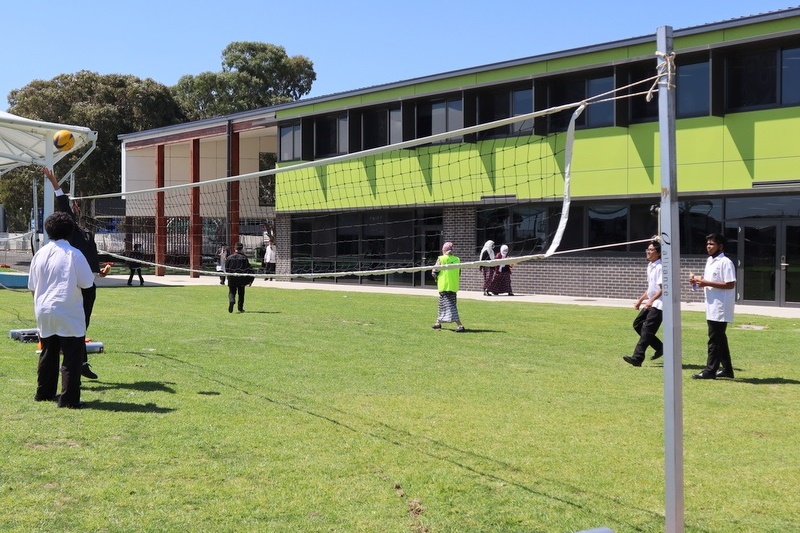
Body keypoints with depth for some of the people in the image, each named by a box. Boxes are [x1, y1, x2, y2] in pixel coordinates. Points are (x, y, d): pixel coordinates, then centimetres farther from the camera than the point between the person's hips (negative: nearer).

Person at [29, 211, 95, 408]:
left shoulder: (40, 254, 4)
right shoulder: (74, 254, -12)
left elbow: (32, 287, 10)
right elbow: (86, 283, -12)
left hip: (44, 313, 6)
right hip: (69, 314, -6)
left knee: (48, 354, 20)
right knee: (72, 356, 0)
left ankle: (44, 393, 29)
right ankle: (69, 398, -2)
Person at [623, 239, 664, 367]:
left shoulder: (660, 267, -13)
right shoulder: (650, 266, 16)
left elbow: (663, 288, -22)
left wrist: (651, 300, -33)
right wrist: (640, 300, 22)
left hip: (658, 304, -10)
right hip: (650, 303, 10)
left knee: (647, 330, -14)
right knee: (637, 324, 10)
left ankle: (637, 358, -18)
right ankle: (659, 347, 21)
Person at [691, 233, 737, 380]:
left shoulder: (725, 262, -13)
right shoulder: (709, 261, 15)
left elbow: (730, 284, -19)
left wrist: (707, 283, -21)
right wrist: (698, 281, 3)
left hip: (720, 308, -9)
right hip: (712, 307, 9)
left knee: (715, 339, -6)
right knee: (720, 339, 13)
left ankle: (710, 370, -3)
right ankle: (727, 369, 20)